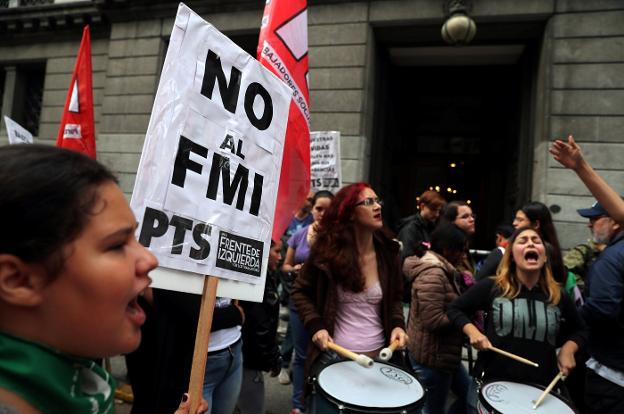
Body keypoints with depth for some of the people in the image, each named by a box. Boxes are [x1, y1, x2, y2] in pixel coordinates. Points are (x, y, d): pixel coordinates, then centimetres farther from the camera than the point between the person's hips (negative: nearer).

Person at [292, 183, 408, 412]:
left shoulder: (388, 252, -3)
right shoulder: (327, 251, -12)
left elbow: (395, 298, 10)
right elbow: (300, 291, 0)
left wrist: (397, 324, -8)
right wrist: (315, 326, -13)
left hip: (378, 354, 3)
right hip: (333, 354, -2)